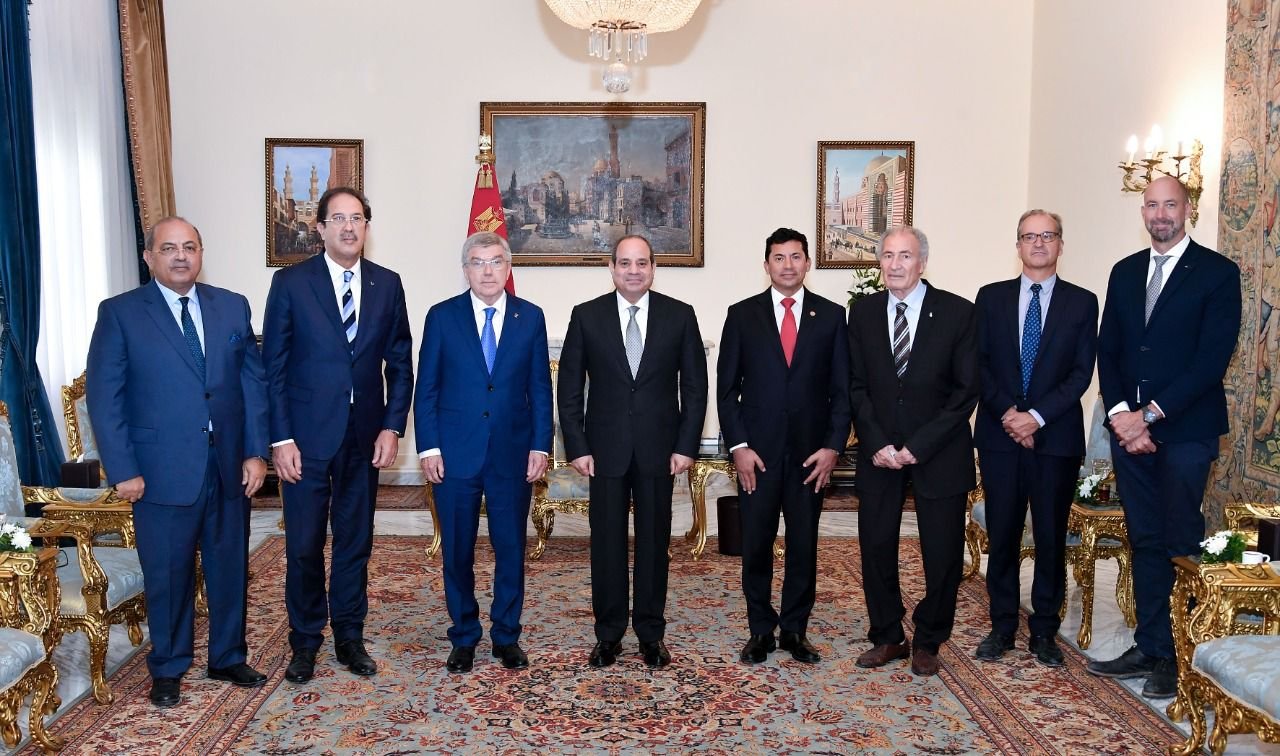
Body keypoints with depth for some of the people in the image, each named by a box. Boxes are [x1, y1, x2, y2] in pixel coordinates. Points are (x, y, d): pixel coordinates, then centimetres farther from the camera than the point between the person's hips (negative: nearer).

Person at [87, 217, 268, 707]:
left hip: (230, 466, 3)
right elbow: (103, 397, -5)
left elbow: (253, 381, 6)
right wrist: (123, 470, -10)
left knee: (231, 569, 13)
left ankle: (228, 658, 32)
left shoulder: (232, 307, 6)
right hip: (163, 471, -3)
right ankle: (168, 670, 28)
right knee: (168, 575, 9)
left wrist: (255, 451, -1)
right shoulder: (120, 313, -3)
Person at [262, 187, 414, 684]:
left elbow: (400, 363, 7)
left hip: (365, 437, 3)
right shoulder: (290, 283, -3)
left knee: (355, 541, 12)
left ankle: (349, 637, 27)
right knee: (303, 546, 6)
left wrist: (392, 426, -3)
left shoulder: (387, 284, 5)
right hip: (307, 436, -2)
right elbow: (273, 367, -4)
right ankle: (305, 642, 23)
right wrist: (280, 439, -9)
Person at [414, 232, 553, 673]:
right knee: (457, 551, 8)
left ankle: (507, 636, 24)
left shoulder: (531, 317, 4)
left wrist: (540, 446, -2)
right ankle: (464, 637, 24)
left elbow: (540, 388, 4)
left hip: (514, 454, 1)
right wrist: (428, 447, -6)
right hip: (456, 453, -1)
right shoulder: (442, 317, 1)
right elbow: (426, 388, 1)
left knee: (511, 549, 8)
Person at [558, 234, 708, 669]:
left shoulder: (680, 316, 1)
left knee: (654, 539, 9)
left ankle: (651, 631, 22)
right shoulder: (586, 316, 1)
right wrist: (576, 447, -5)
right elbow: (569, 388, 1)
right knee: (606, 541, 6)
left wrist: (686, 446, -4)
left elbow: (694, 386, 2)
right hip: (605, 446, 0)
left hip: (658, 447, 0)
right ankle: (609, 633, 20)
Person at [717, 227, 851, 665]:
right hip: (757, 452, 0)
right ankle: (761, 631, 20)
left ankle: (795, 630, 22)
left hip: (811, 453, 1)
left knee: (804, 546, 8)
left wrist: (833, 446, -5)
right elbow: (727, 388, 2)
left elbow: (842, 389, 4)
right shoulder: (742, 315, 3)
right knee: (756, 546, 6)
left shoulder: (831, 316, 4)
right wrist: (738, 446, -6)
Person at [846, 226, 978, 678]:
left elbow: (966, 389, -7)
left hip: (938, 452, -2)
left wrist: (918, 447, -13)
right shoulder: (863, 313, 4)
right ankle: (887, 638, 22)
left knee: (943, 551, 5)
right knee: (876, 546, 5)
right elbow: (856, 386, 4)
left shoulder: (957, 312, -5)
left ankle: (927, 643, 23)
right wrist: (876, 443, -9)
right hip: (879, 450, 2)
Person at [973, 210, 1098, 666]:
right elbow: (980, 363, 3)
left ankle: (1044, 631, 17)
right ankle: (1002, 625, 17)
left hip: (1056, 437, -1)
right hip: (1000, 435, 1)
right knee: (1001, 534, 6)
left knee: (1051, 537, 5)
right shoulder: (992, 298, 8)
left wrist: (1037, 416, -13)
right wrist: (1007, 412, -11)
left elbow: (1081, 372, -2)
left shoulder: (1082, 302, 5)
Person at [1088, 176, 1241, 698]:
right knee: (1145, 542, 10)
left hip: (1185, 429, -5)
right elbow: (1107, 351, 10)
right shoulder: (1124, 272, 13)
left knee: (1180, 543, 0)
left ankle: (1178, 659, 12)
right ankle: (1149, 648, 19)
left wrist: (1150, 414, -15)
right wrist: (1119, 412, -6)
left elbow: (1213, 359, -11)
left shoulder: (1217, 273, -3)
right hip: (1129, 425, 5)